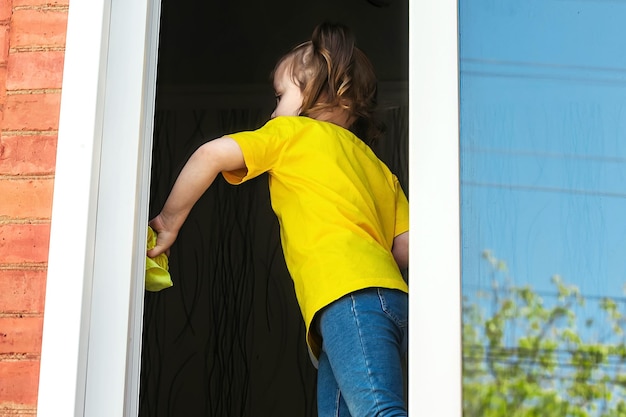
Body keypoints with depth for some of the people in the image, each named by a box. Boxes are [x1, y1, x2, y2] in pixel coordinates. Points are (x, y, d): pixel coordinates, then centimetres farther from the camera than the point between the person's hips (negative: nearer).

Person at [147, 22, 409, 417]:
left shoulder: (292, 131, 14)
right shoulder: (377, 166, 31)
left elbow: (212, 154, 1)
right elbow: (407, 248, 18)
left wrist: (170, 220, 12)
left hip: (349, 297, -8)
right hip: (393, 295, 8)